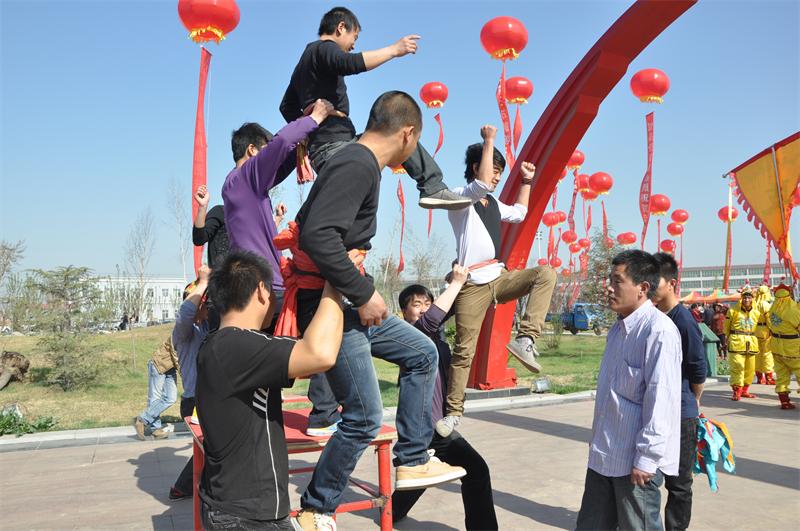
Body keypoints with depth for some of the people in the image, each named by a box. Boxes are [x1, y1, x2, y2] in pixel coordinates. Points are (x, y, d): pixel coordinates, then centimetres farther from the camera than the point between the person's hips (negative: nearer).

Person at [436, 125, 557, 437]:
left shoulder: (492, 203, 19)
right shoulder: (460, 197, -3)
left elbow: (519, 214, 35)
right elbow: (483, 184, -24)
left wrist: (526, 181, 30)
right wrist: (489, 141, -17)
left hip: (500, 278, 7)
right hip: (473, 285, -6)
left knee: (546, 274, -17)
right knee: (463, 351, -2)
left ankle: (525, 339, -21)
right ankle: (453, 412, 12)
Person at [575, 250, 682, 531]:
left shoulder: (659, 330, -18)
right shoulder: (619, 329, 9)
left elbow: (660, 399, -21)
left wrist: (646, 458, -20)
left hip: (636, 461, -8)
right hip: (604, 455, 9)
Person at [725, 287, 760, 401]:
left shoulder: (756, 313, 10)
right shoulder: (733, 311, -3)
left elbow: (757, 328, 19)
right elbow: (727, 327, 6)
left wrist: (752, 339, 14)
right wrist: (730, 339, 11)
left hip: (751, 343, 5)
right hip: (737, 343, -5)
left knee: (750, 369, 9)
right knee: (737, 367, -11)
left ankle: (744, 390, 22)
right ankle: (736, 391, -6)